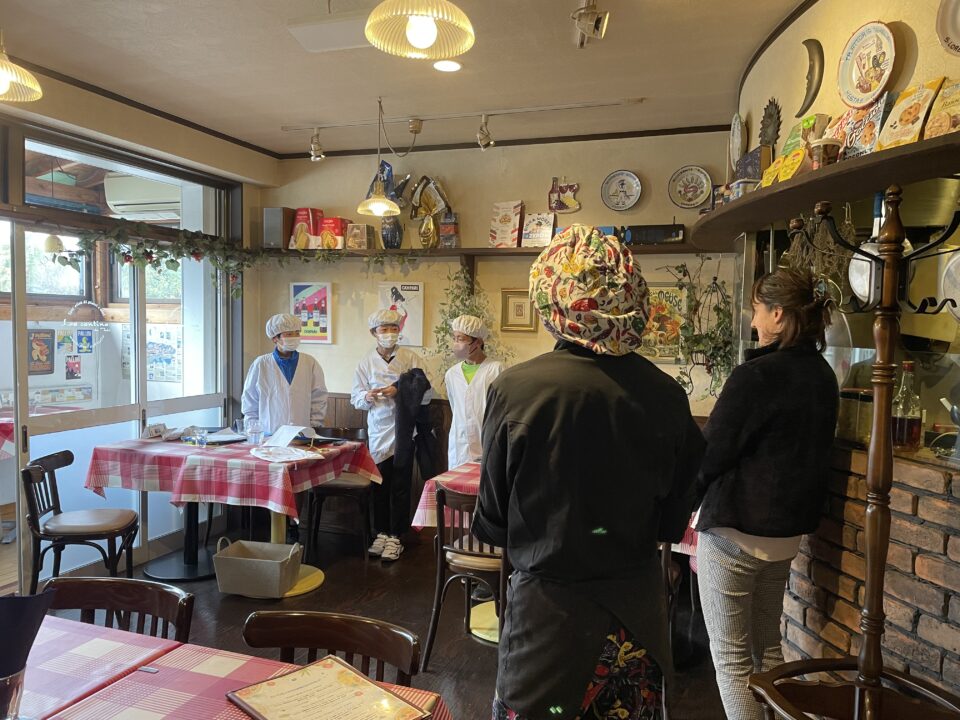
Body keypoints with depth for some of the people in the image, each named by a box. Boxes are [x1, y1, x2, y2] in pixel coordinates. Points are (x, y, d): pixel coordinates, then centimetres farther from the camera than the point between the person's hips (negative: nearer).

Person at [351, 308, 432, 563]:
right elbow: (356, 397, 5)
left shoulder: (411, 358, -3)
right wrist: (368, 396, -16)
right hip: (378, 431, 2)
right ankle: (381, 533, 24)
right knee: (379, 485, 9)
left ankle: (395, 537, 15)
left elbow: (426, 394, -6)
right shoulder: (366, 361, 4)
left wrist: (400, 392, -18)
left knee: (401, 487, 3)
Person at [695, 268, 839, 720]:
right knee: (767, 648, 21)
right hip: (788, 529, 8)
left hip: (736, 533, -8)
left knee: (732, 659, 6)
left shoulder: (755, 376, -21)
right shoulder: (822, 374, 5)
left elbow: (709, 457, -15)